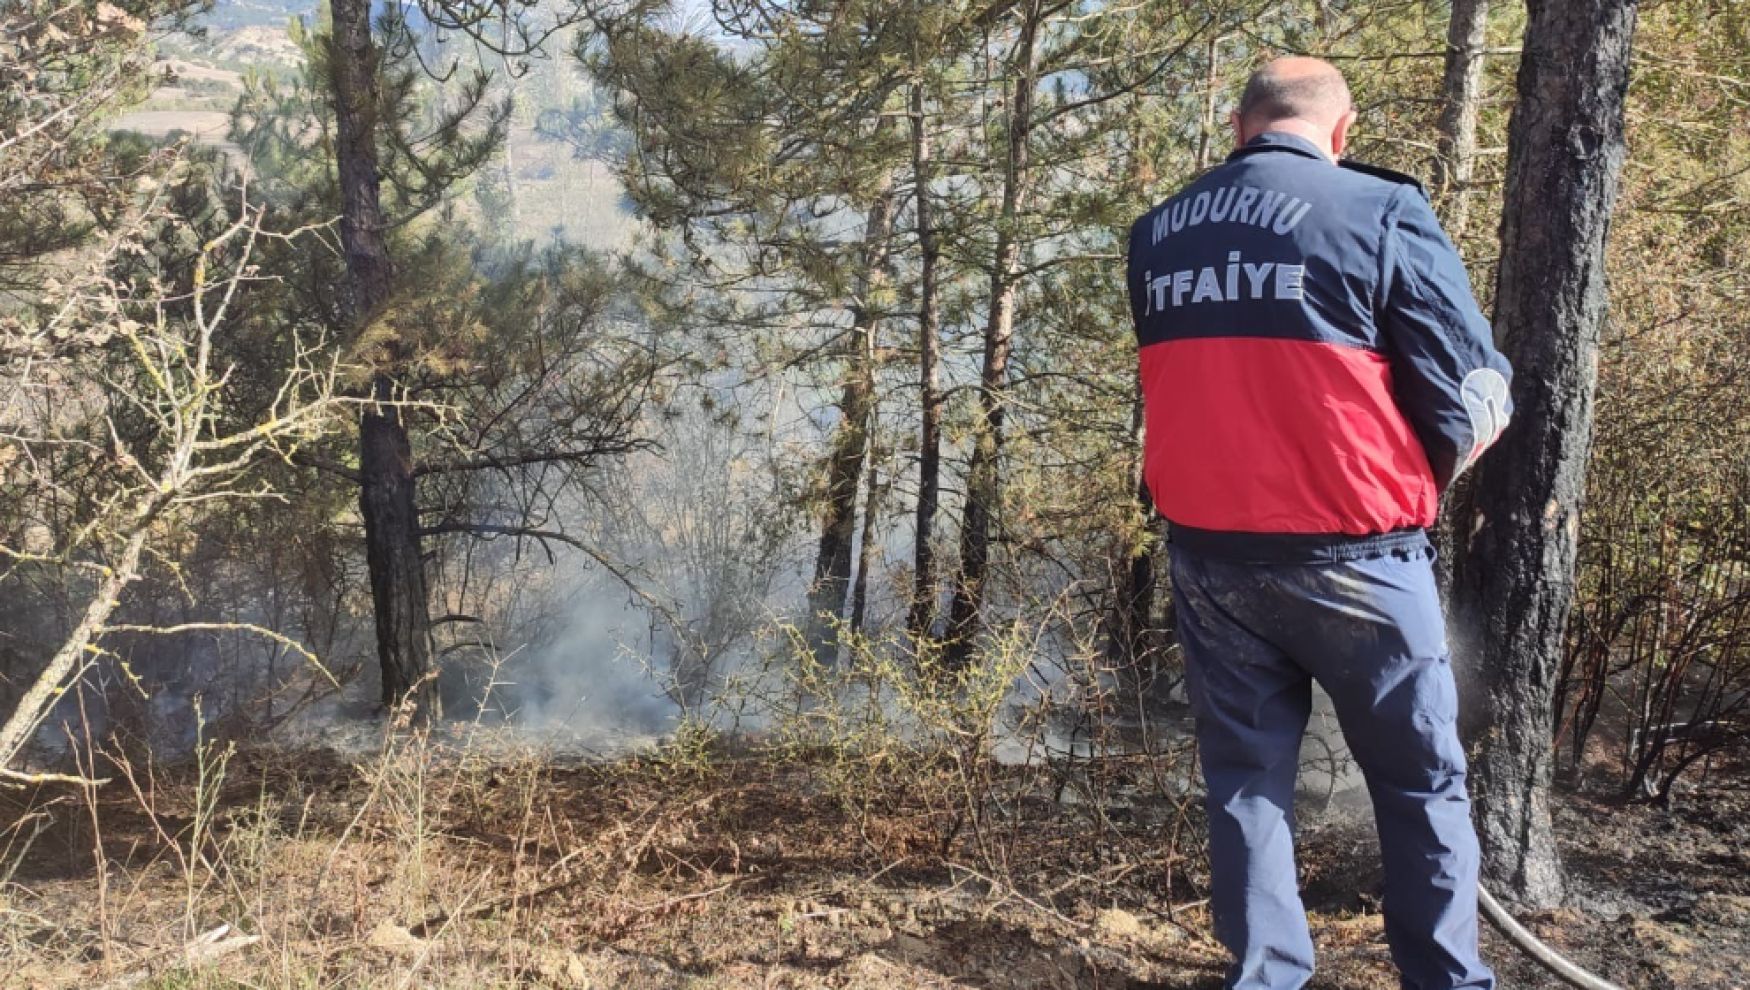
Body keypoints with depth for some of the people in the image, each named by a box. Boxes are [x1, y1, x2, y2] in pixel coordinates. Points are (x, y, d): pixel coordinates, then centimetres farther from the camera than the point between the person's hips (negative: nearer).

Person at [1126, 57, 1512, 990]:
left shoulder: (1156, 234, 7)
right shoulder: (1380, 210, -8)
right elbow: (1472, 396, -6)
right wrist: (1410, 487, 10)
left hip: (1205, 550, 4)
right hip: (1348, 555, -4)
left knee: (1245, 777, 14)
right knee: (1420, 780, 12)